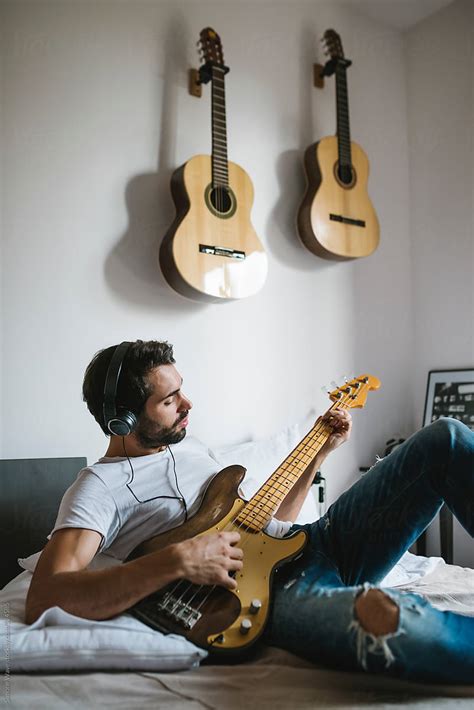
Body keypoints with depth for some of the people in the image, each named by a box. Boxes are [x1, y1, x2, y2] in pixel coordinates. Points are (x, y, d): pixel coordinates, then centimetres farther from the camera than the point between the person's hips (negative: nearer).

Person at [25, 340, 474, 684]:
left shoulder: (190, 447, 21)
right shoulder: (99, 487, -3)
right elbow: (43, 599, -19)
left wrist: (319, 452, 19)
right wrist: (178, 560, -27)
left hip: (312, 544, 8)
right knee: (387, 617, -43)